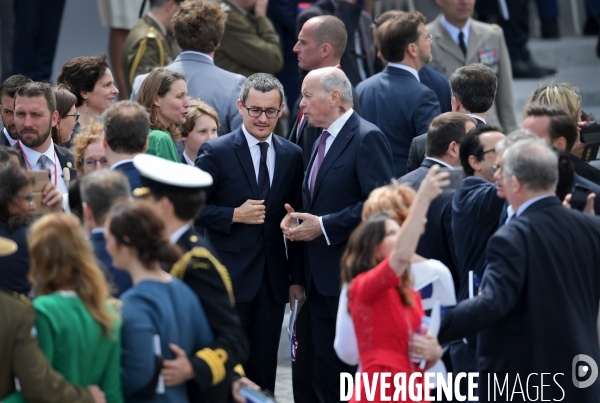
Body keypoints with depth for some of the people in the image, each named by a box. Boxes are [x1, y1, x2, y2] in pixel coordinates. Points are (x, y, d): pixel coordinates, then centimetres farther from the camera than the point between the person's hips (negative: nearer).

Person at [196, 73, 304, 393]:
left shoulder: (292, 156, 9)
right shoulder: (216, 152, -3)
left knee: (263, 373, 7)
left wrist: (297, 278, 9)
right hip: (230, 278, -4)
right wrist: (235, 215, -16)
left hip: (273, 279, 4)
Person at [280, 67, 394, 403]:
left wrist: (323, 225, -18)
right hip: (322, 275, 9)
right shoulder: (323, 141, 18)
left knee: (355, 367, -6)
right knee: (329, 367, 11)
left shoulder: (367, 138, -12)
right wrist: (295, 218, 6)